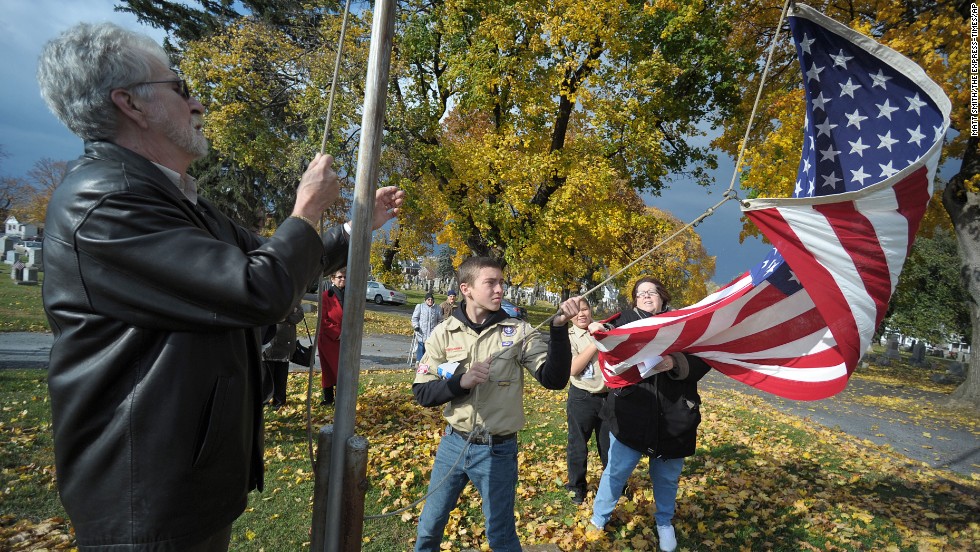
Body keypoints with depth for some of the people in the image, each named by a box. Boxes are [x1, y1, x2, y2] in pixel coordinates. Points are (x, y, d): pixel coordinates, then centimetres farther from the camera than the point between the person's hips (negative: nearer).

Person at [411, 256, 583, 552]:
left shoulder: (518, 331, -10)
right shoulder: (444, 333, -6)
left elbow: (554, 379, -18)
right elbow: (422, 392, -6)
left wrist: (559, 328, -31)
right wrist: (461, 381, -23)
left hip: (498, 450, -2)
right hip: (453, 444, 3)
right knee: (430, 524, 20)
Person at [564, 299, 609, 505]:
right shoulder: (568, 337, -6)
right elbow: (573, 368, -17)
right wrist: (595, 343, -19)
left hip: (608, 395, 3)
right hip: (582, 398, -3)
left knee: (610, 444, 17)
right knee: (577, 445, 9)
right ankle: (577, 487, 28)